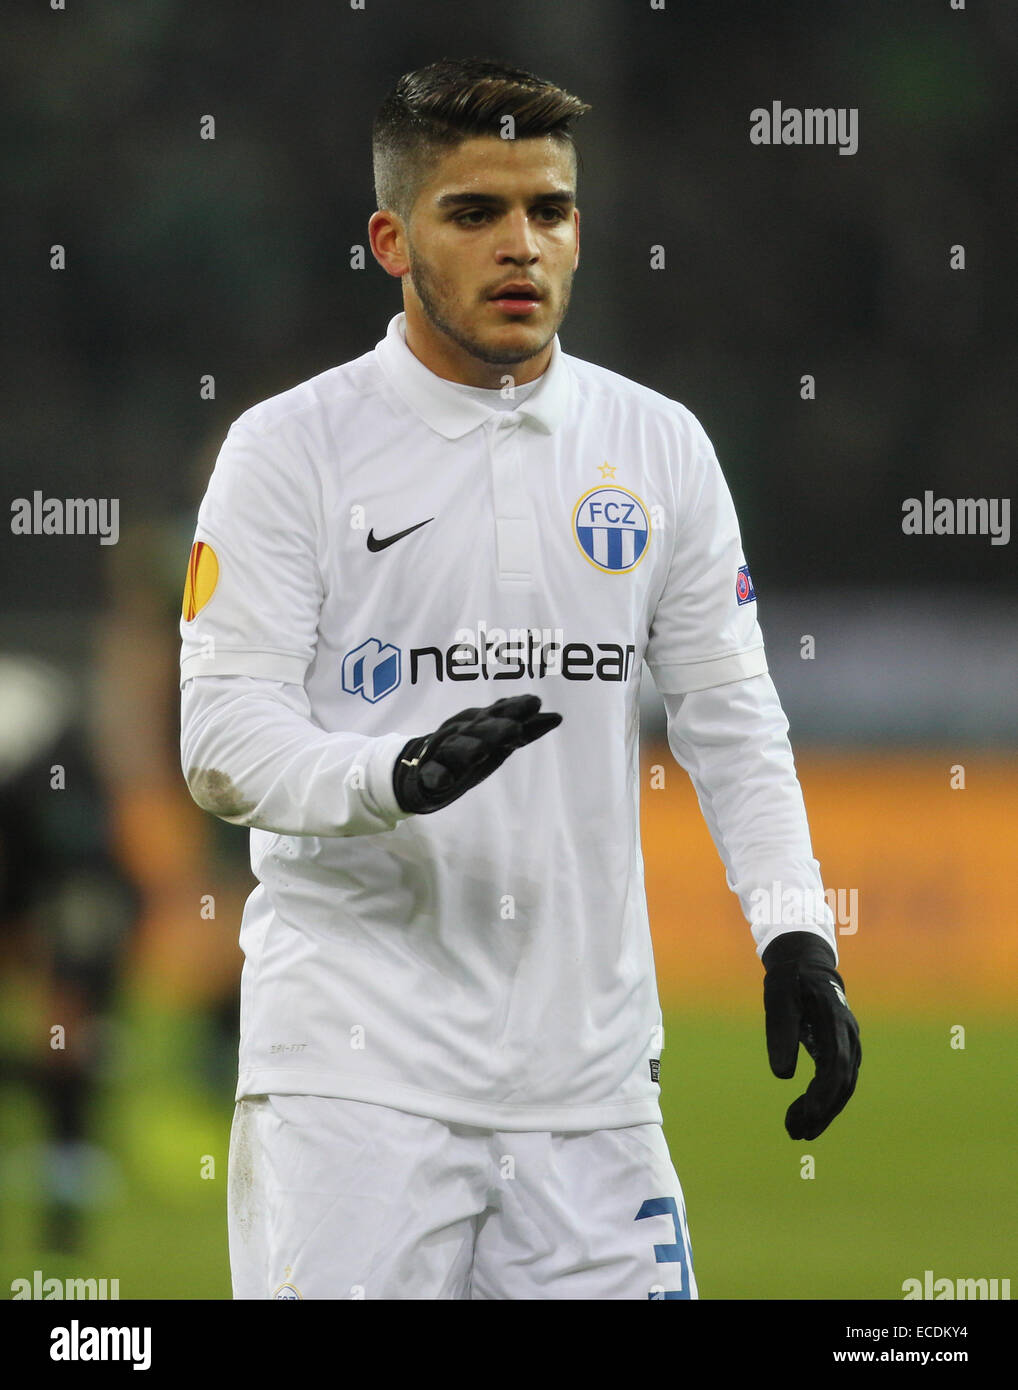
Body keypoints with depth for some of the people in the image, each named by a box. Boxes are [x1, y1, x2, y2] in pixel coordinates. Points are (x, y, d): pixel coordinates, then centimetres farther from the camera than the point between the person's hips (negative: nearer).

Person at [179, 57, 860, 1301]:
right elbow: (223, 743, -8)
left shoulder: (659, 447, 10)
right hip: (356, 1062, -4)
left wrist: (795, 932, -1)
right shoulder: (293, 449, -2)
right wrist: (393, 776, -27)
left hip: (588, 1060, 4)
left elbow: (731, 719, 13)